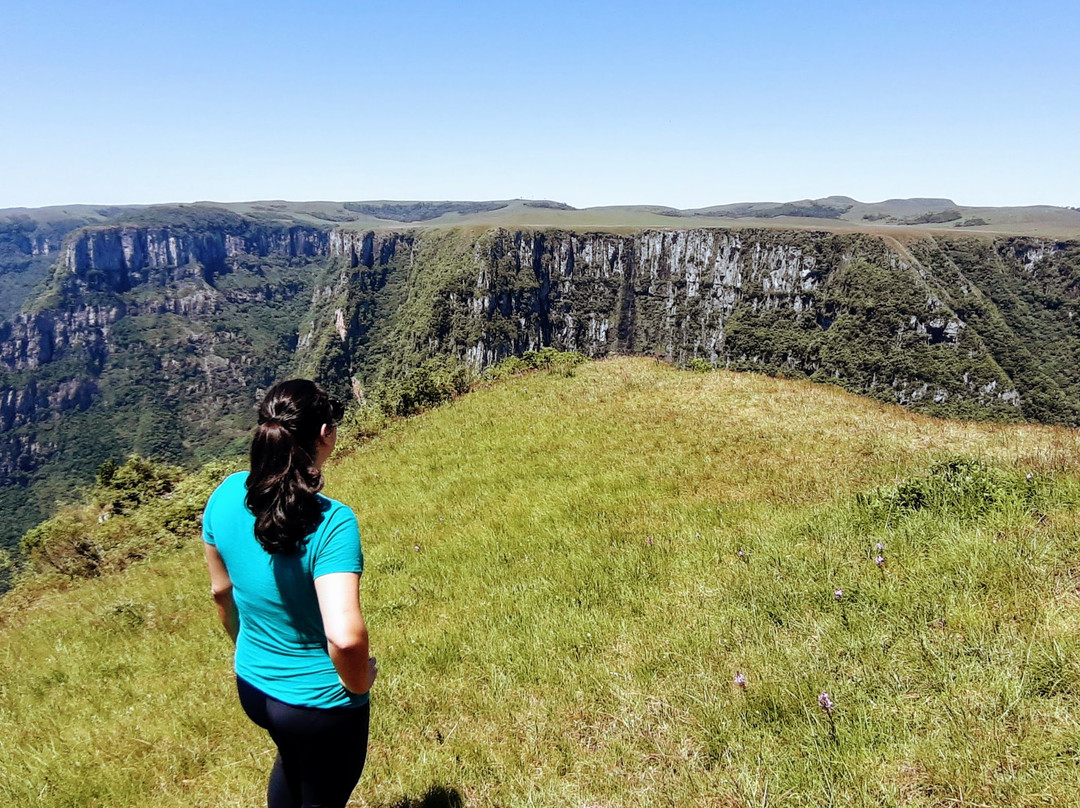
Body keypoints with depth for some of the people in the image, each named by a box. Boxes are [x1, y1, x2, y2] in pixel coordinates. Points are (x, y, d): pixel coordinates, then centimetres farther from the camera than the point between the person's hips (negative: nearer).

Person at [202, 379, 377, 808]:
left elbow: (221, 589, 3)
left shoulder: (226, 495, -12)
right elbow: (345, 636, -39)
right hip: (320, 704, -5)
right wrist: (358, 683, -18)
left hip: (252, 686, 6)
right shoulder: (331, 523, -31)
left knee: (291, 760, 36)